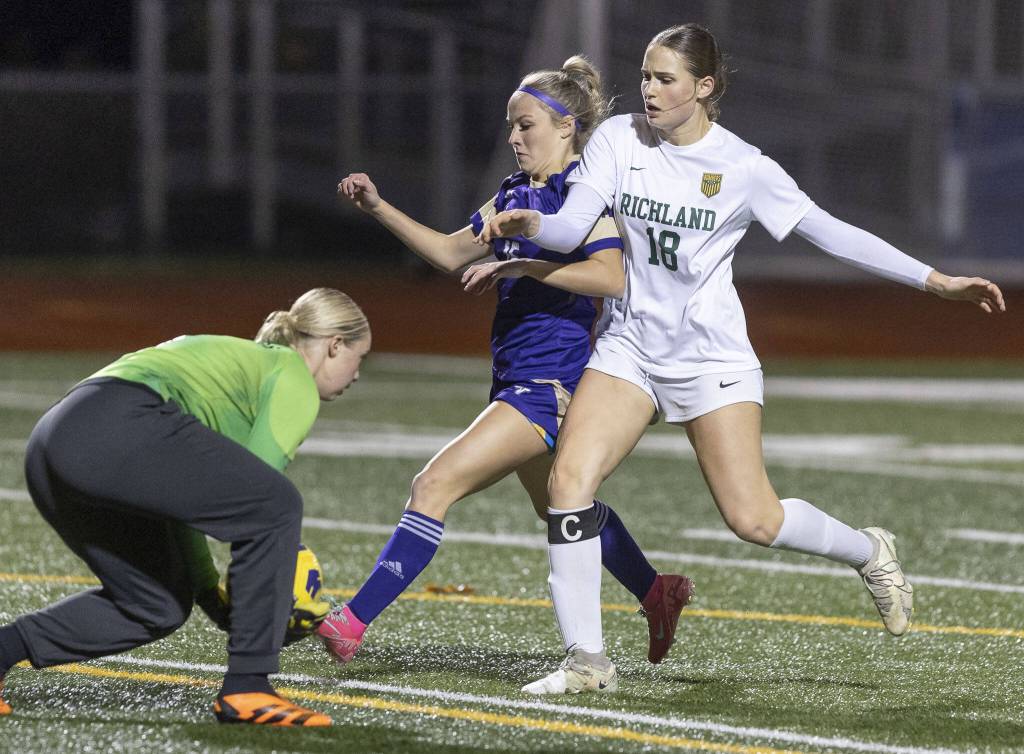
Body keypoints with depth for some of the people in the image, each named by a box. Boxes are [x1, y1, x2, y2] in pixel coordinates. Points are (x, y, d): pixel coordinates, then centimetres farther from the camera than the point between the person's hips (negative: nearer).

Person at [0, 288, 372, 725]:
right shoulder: (294, 380, 8)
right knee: (278, 506, -8)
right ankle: (246, 689, -8)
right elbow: (253, 493, -1)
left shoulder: (242, 359, 36)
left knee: (158, 606, 20)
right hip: (119, 432, -10)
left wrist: (210, 592, 33)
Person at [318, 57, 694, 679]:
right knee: (560, 507, 27)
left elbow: (611, 276, -26)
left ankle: (353, 622, -21)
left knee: (437, 485, -18)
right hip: (517, 379, 10)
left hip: (550, 383, -10)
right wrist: (379, 208, 14)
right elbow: (452, 253, 22)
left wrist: (524, 265, -28)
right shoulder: (515, 196, 14)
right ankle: (658, 594, 45)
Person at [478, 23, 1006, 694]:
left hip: (713, 359, -3)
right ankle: (586, 657, -8)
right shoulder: (619, 140, -2)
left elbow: (830, 232, -5)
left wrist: (936, 280, -8)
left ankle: (867, 551, 23)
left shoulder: (742, 166, -9)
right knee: (569, 477, -16)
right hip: (630, 347, 3)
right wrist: (527, 224, -33)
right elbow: (573, 227, -9)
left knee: (753, 519, -9)